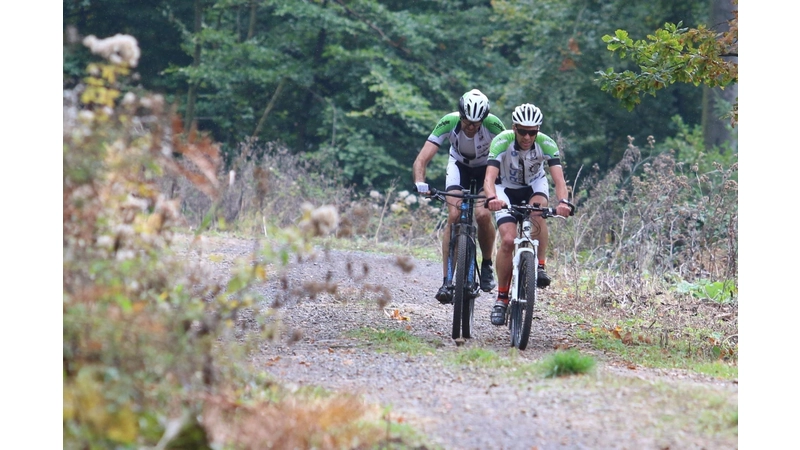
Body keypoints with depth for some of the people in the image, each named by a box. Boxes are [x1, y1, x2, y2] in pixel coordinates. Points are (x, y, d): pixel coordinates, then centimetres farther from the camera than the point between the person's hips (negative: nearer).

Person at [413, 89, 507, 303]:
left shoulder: (493, 124, -32)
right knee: (454, 216, -20)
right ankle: (447, 281, -18)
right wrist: (420, 183, -51)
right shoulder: (448, 123, -31)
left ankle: (487, 265, 3)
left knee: (483, 215, -24)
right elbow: (421, 160, -33)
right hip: (459, 165, 1)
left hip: (487, 167, -1)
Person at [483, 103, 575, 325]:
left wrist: (563, 202, -56)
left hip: (534, 184, 1)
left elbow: (559, 179, -36)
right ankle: (501, 298, -6)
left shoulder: (546, 144, -27)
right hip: (507, 188, -1)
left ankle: (540, 267, -23)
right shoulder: (501, 142, -30)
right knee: (508, 240, -18)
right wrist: (492, 198, -62)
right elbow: (489, 178, -40)